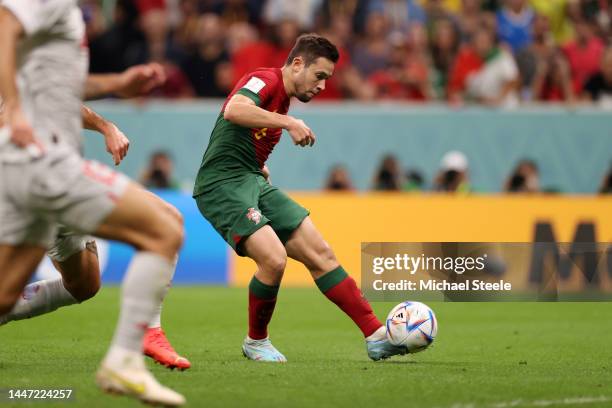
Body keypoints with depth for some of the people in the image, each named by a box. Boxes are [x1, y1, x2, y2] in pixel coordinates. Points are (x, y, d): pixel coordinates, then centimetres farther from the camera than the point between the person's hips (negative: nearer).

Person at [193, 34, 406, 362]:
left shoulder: (283, 99, 18)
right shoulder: (264, 80, -12)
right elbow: (233, 110, -34)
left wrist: (257, 165, 15)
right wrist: (288, 123, -32)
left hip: (254, 183, 10)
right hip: (221, 184, -10)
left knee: (320, 254, 0)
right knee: (274, 258, -25)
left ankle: (376, 336, 0)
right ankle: (255, 342, -1)